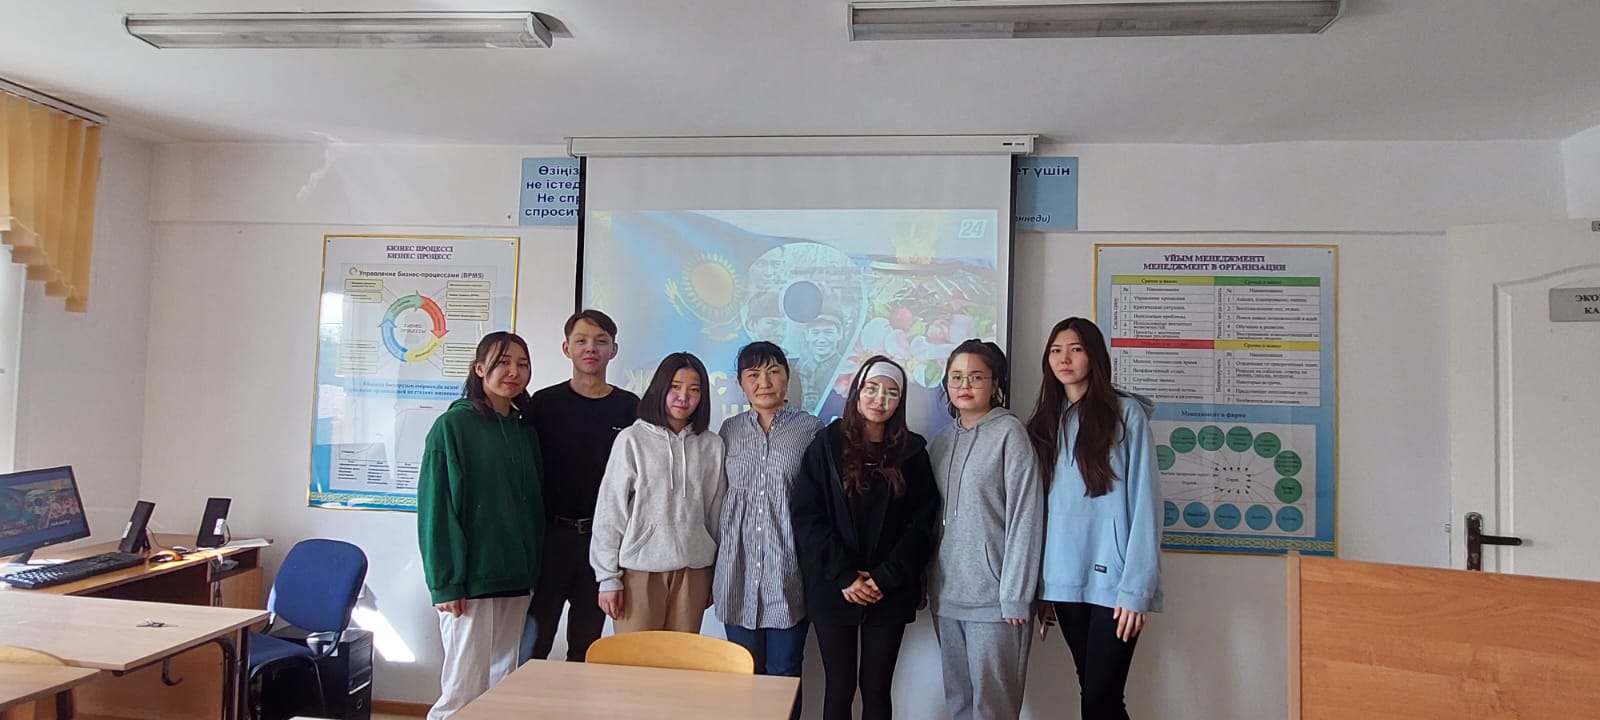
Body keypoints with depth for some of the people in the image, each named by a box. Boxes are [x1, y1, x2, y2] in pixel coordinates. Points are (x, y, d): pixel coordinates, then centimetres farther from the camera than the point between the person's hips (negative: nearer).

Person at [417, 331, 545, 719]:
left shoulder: (526, 430, 11)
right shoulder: (453, 424, -6)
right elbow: (436, 507, -9)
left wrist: (534, 568, 7)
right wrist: (445, 582, -14)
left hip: (516, 578, 6)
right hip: (469, 578, -6)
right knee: (465, 688, -3)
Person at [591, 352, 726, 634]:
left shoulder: (711, 445, 3)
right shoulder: (632, 439, -4)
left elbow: (715, 512, 10)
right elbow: (610, 511, -2)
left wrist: (715, 576, 13)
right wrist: (608, 578, -3)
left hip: (692, 571, 2)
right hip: (639, 569, -2)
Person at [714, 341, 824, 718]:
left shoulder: (810, 429, -2)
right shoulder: (730, 430, 8)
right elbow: (717, 497, 13)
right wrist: (713, 568, 12)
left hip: (788, 573, -2)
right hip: (739, 572, 3)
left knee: (784, 675, 5)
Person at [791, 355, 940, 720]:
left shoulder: (912, 451, 5)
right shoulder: (827, 445, 1)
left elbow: (922, 523, 0)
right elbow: (806, 515, -6)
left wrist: (885, 578, -11)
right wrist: (843, 576, -14)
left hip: (890, 593, 1)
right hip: (833, 590, -1)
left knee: (876, 688, 8)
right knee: (839, 687, 6)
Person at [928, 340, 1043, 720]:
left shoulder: (1009, 432, -6)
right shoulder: (941, 442, 12)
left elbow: (1024, 517, -11)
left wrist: (1015, 595, -14)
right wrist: (925, 582, 11)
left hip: (993, 596, -6)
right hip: (946, 595, 6)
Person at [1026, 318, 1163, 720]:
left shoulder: (1126, 413, -4)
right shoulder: (1045, 423, 12)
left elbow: (1144, 502, -9)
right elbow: (1041, 506, 10)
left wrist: (1136, 588, -14)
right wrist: (1040, 584, 6)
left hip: (1112, 581, -5)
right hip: (1065, 581, 5)